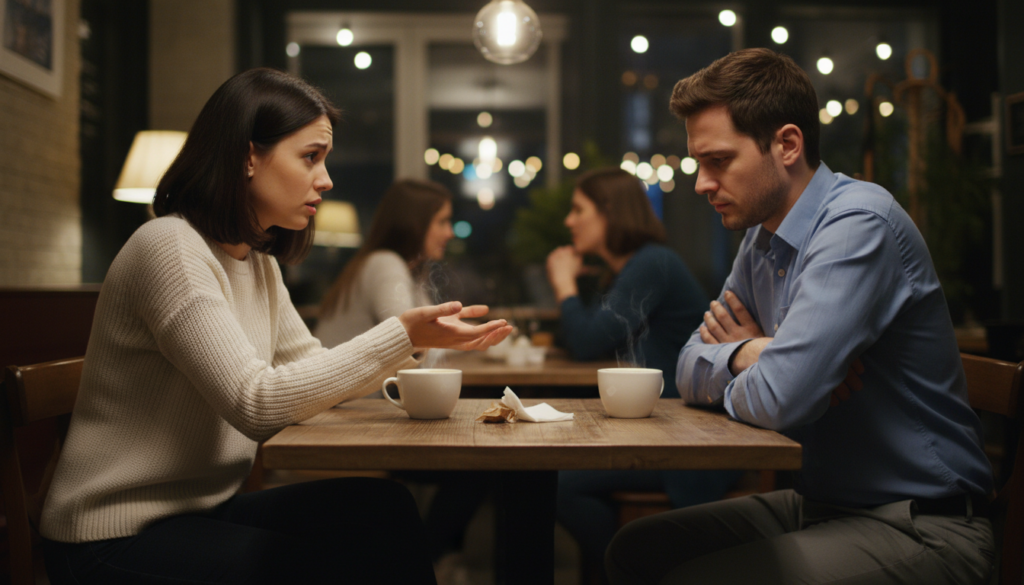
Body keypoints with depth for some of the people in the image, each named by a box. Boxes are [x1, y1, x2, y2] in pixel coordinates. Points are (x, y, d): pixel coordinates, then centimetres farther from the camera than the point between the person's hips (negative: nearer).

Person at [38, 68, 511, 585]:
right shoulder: (170, 248, -19)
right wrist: (400, 335, -24)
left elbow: (314, 370, 11)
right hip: (118, 540, -8)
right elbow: (256, 403, -26)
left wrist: (418, 339, -3)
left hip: (205, 510, 8)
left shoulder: (258, 264, 12)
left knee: (383, 508, -10)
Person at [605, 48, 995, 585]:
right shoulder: (761, 239, 7)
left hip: (918, 527, -8)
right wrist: (747, 354, -13)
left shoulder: (857, 224, -21)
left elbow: (777, 398, -30)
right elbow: (691, 368, 10)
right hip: (818, 502, 8)